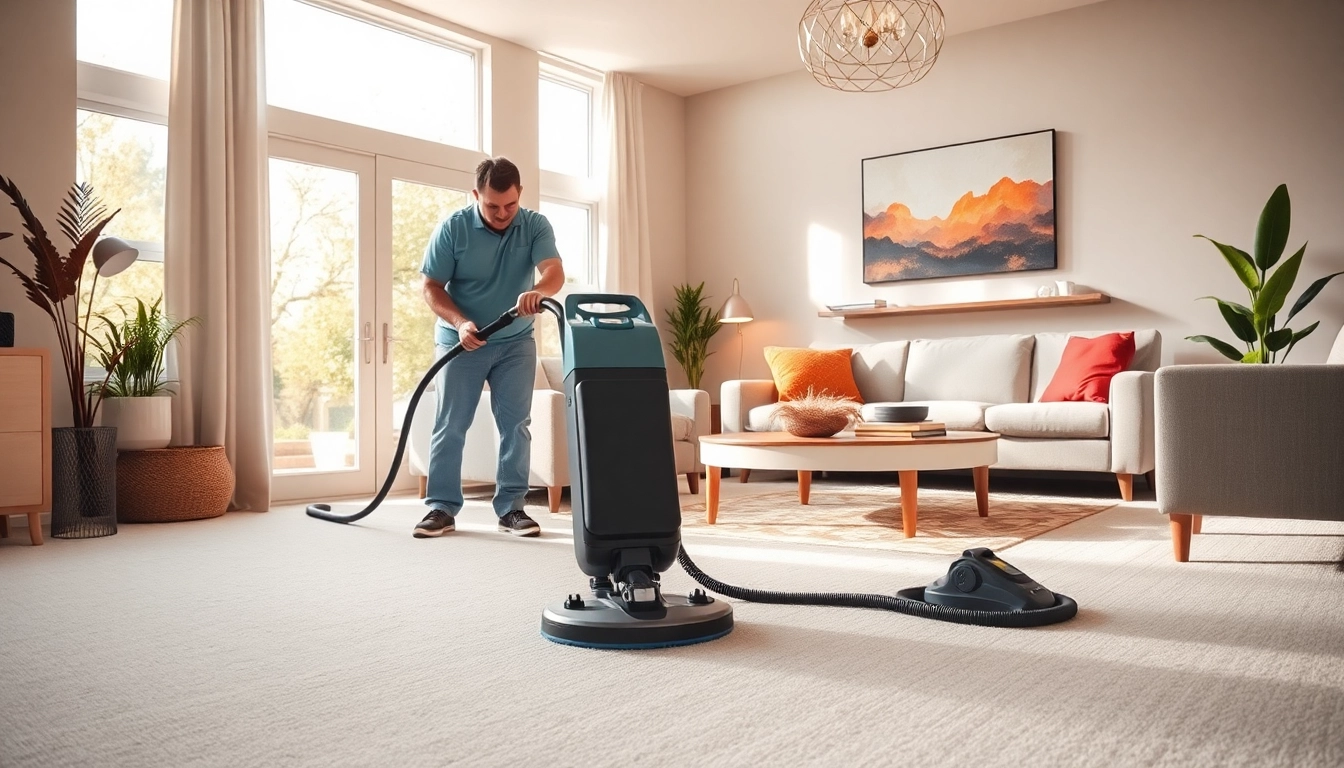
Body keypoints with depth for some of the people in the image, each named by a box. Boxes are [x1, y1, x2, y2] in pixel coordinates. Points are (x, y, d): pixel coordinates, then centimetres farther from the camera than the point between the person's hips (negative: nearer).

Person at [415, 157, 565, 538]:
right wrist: (460, 323, -27)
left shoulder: (536, 226, -10)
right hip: (461, 341, -1)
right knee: (450, 426, -1)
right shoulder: (452, 228, -14)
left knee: (515, 424, 0)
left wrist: (537, 291, -50)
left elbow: (554, 271, -26)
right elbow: (431, 287, -10)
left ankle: (511, 507, 8)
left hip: (516, 342, 2)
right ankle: (442, 507, 7)